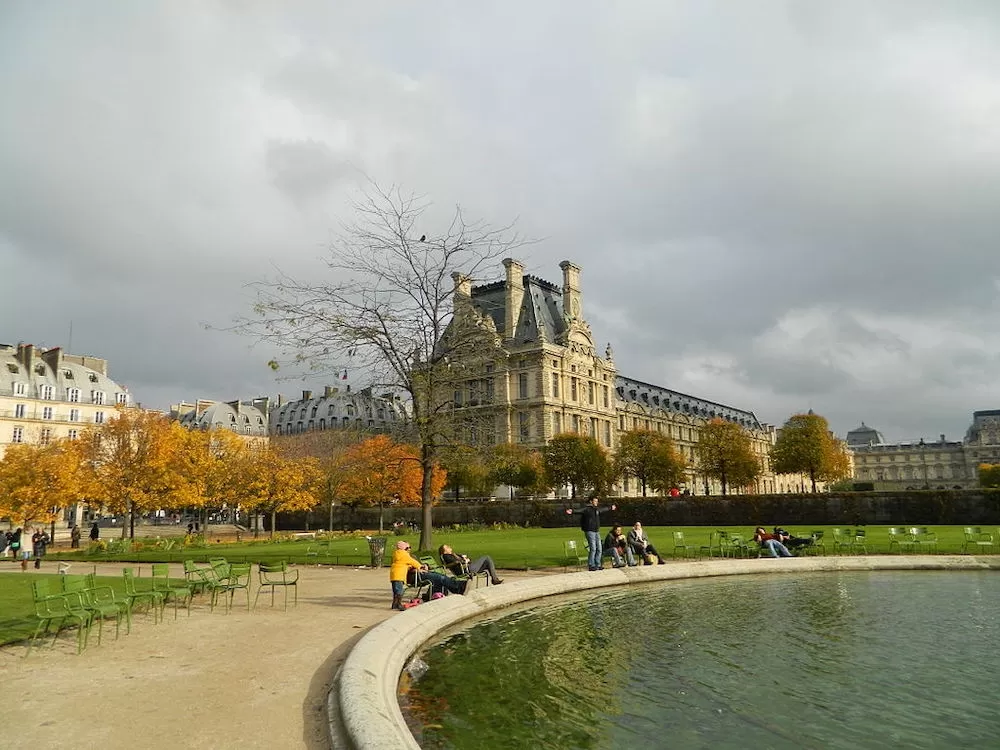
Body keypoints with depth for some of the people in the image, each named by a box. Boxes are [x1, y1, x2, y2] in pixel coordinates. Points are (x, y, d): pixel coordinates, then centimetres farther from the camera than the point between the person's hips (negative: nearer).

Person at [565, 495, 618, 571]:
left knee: (599, 549, 9)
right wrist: (572, 511, -50)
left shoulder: (597, 509, 13)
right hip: (590, 531, -8)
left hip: (597, 531, 8)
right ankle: (591, 566, -1)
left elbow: (604, 509, 35)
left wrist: (611, 508, 53)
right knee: (593, 549, -10)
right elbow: (580, 510, -30)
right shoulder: (587, 509, -11)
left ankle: (598, 565, 20)